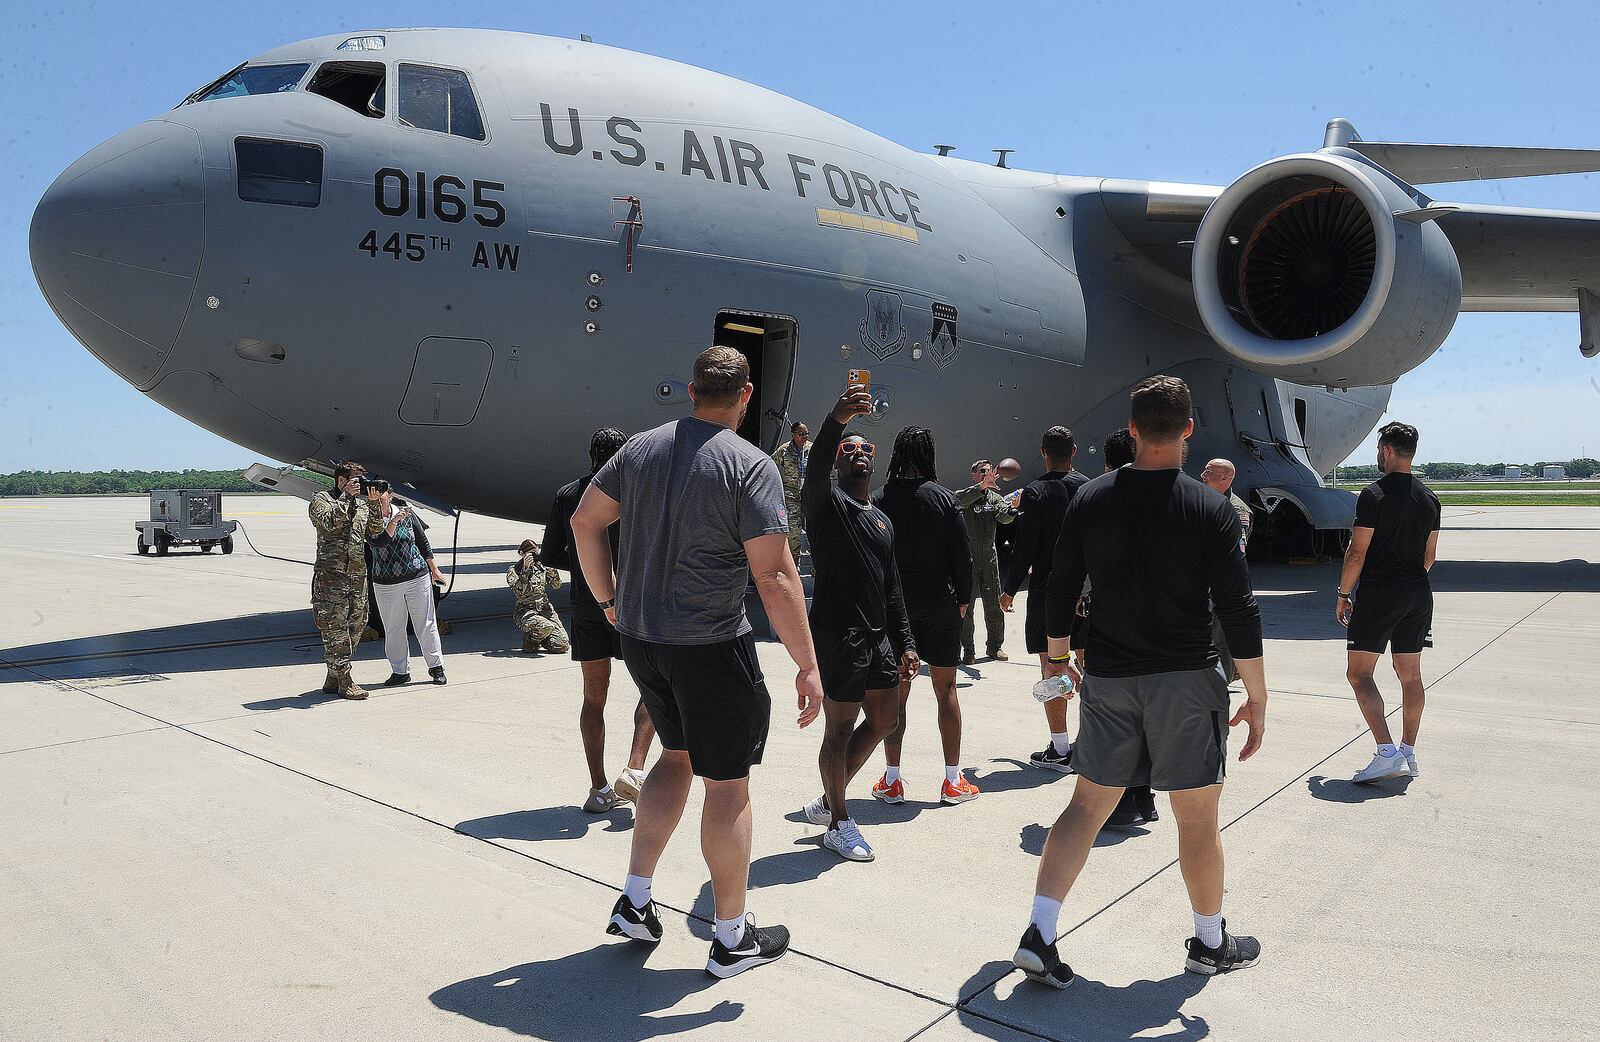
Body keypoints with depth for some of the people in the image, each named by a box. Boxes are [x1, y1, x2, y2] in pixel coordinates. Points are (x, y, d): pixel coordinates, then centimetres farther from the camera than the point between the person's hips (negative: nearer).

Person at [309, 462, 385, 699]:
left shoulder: (361, 502, 17)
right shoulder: (321, 499, 0)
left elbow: (375, 531, 11)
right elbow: (329, 522, -19)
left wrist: (374, 504, 0)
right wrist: (346, 496, -16)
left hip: (358, 575, 7)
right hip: (331, 575, -7)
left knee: (356, 626, 9)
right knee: (335, 629, -6)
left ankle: (333, 680, 20)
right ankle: (344, 682, -2)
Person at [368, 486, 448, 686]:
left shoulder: (406, 512, 0)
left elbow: (422, 540, 8)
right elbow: (378, 542, -23)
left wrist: (434, 570, 12)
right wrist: (394, 521, -32)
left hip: (417, 577, 0)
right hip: (385, 584, 0)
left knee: (426, 624, 5)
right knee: (393, 629, 7)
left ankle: (436, 666, 17)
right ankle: (400, 671, 20)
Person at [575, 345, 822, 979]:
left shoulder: (642, 447, 4)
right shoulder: (751, 466, -15)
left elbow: (584, 522, 10)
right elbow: (775, 576, -20)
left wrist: (610, 599, 20)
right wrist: (807, 665, -15)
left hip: (640, 640, 7)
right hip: (711, 647, -6)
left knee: (678, 754, 25)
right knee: (727, 784, 8)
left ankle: (634, 902, 27)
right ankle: (732, 939, 22)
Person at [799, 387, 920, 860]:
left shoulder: (882, 520, 18)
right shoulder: (827, 503, -4)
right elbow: (816, 470, -28)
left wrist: (905, 643, 13)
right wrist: (837, 421, -46)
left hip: (877, 636, 8)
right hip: (838, 635, -8)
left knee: (885, 719, 14)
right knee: (840, 729, 1)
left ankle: (828, 799, 30)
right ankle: (838, 823, 17)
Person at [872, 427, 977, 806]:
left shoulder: (879, 500, -5)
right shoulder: (944, 498, -6)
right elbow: (963, 555, -5)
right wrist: (963, 599, 7)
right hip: (940, 607, 0)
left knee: (895, 693, 9)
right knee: (945, 690, 10)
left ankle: (892, 780, 12)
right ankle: (953, 781, 15)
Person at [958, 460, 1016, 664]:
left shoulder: (995, 498, 10)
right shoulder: (965, 495, -1)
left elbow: (1005, 518, -8)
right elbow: (960, 500, -26)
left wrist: (1013, 506, -30)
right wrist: (982, 485, -39)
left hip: (989, 557, 4)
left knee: (994, 605, 7)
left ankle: (995, 646, 21)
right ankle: (968, 650, 8)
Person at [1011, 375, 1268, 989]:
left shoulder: (1090, 500, -1)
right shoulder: (1211, 509, -10)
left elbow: (1060, 590, 5)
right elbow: (1238, 610, -9)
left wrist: (1056, 657, 19)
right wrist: (1257, 696, -1)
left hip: (1108, 679, 3)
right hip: (1185, 682, -3)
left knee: (1087, 806, 11)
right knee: (1197, 817, 12)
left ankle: (1038, 936, 6)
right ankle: (1210, 943, 30)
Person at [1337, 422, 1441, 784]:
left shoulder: (1374, 494, -13)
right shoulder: (1429, 497, 9)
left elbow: (1357, 553, -13)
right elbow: (1429, 555, 15)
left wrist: (1343, 594, -4)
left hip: (1378, 594, -7)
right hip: (1418, 595, 7)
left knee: (1359, 673, -4)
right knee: (1410, 675, 13)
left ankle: (1387, 752, -14)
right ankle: (1408, 752, 20)